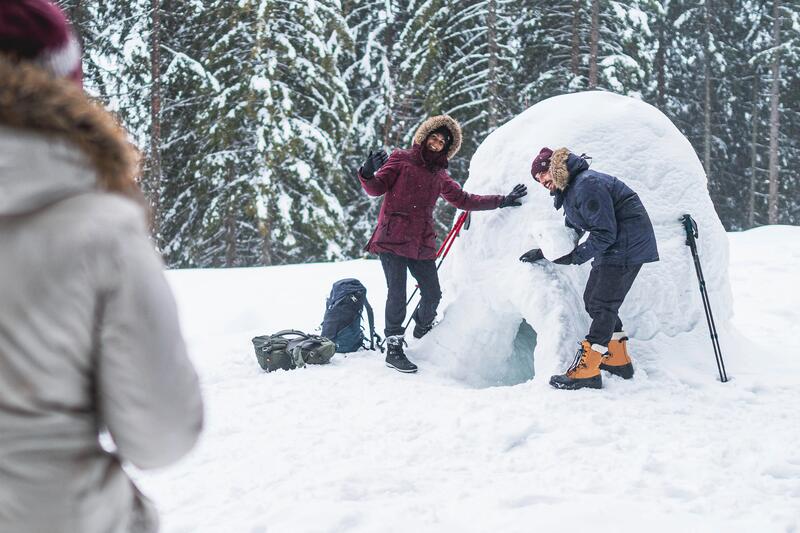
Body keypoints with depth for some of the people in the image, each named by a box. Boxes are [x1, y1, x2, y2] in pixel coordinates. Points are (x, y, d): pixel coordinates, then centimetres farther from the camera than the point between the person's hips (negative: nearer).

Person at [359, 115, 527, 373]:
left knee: (432, 295, 7)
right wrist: (368, 174, -28)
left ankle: (422, 334, 35)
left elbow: (464, 200, 24)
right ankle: (393, 349, 0)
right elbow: (376, 189, -5)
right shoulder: (401, 160, 2)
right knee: (397, 294, -10)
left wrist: (502, 201, 23)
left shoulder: (439, 175, 17)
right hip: (393, 239, -5)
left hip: (422, 244, 5)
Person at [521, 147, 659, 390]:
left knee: (601, 304, -11)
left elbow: (605, 233, -24)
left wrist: (577, 256, -23)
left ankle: (586, 371, -11)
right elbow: (570, 233, 22)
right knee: (592, 299, 14)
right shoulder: (570, 190, 13)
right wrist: (543, 253, 16)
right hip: (613, 245, 11)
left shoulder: (586, 185, -21)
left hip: (627, 246, -11)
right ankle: (618, 360, 24)